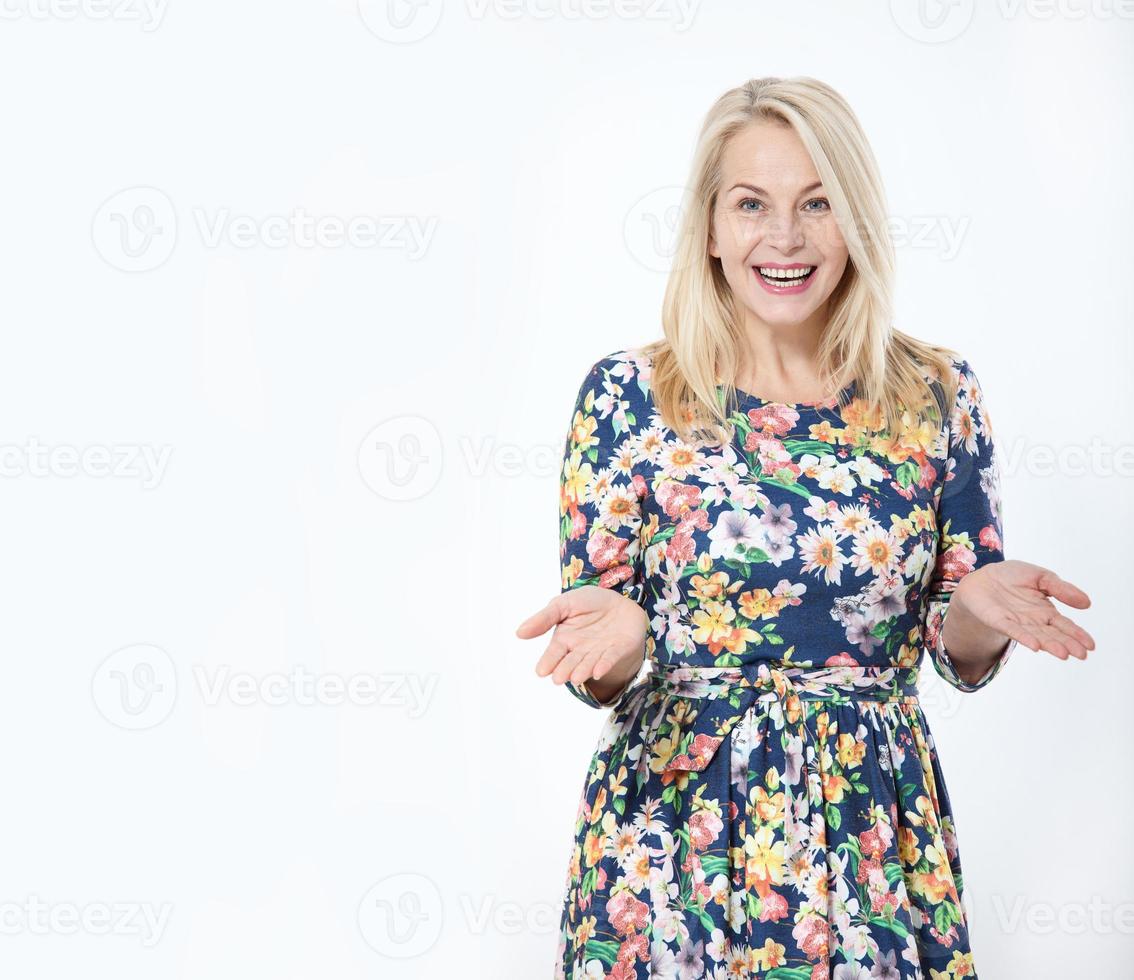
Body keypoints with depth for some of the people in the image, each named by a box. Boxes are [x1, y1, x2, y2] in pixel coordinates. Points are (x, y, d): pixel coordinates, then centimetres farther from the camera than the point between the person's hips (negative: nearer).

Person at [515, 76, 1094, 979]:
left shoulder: (938, 395, -2)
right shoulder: (629, 393, -6)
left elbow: (964, 660, 3)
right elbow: (599, 678, -3)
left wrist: (980, 606, -19)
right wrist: (617, 638, -26)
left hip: (871, 828, 1)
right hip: (674, 819, -1)